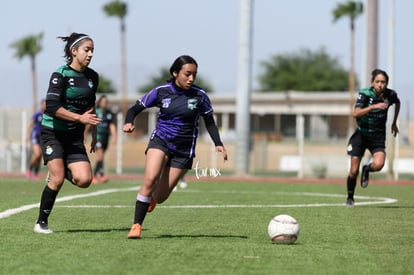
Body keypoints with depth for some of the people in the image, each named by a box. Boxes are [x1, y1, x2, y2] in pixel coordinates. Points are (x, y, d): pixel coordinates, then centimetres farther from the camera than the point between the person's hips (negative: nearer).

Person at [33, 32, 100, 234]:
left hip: (75, 137, 5)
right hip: (52, 133, -5)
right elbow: (52, 107, -22)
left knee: (84, 180, -12)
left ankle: (58, 170, 20)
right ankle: (41, 223, 2)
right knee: (57, 180, -14)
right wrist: (80, 118, -26)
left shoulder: (92, 77, 7)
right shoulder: (61, 75, -14)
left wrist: (94, 134, 21)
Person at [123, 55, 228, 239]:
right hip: (160, 141, -1)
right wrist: (128, 122, -20)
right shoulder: (161, 92, -6)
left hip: (184, 150, 1)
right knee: (150, 179, -27)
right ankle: (136, 225, -18)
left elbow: (209, 121, 9)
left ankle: (151, 198, 41)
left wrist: (218, 144, -3)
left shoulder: (199, 96, -5)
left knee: (160, 197, 1)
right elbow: (135, 109, 1)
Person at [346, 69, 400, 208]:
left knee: (378, 165, -25)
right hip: (361, 135, -2)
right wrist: (374, 106, -42)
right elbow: (355, 113, -32)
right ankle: (350, 198, 24)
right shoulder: (365, 94, -18)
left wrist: (394, 122, 18)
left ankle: (366, 170, 12)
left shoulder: (390, 95, -8)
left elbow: (397, 103, 18)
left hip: (378, 137, 2)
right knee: (354, 171, -2)